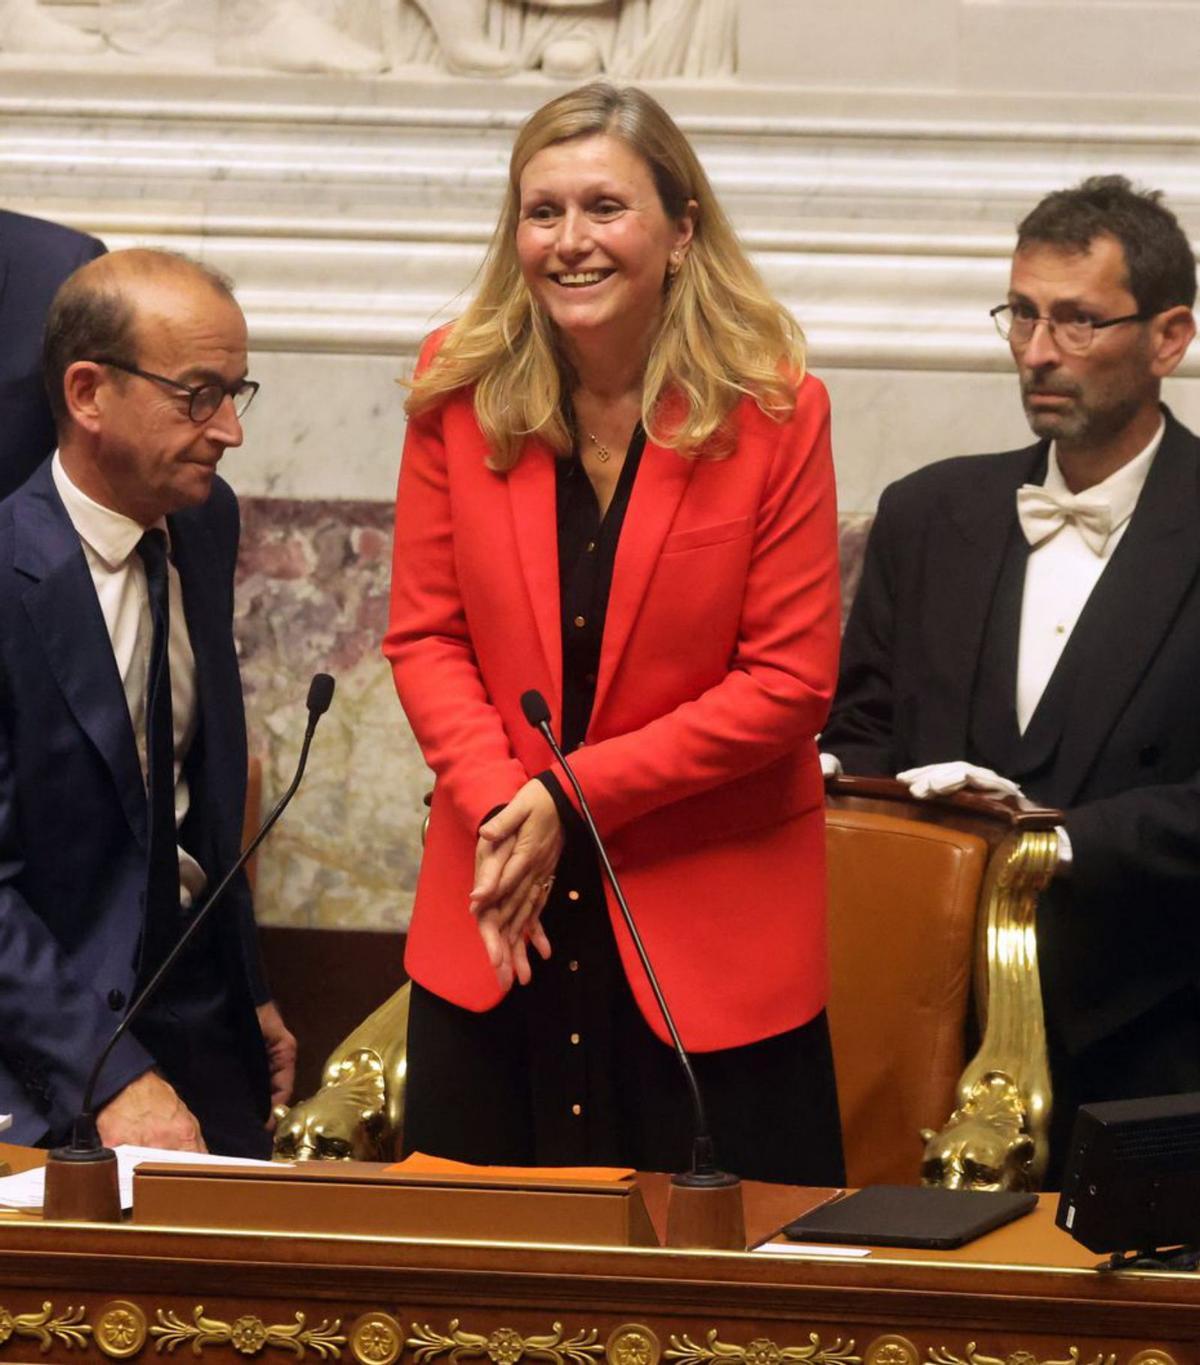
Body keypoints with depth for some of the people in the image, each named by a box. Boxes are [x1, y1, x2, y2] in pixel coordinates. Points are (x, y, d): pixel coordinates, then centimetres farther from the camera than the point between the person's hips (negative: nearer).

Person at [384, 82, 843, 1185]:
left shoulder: (773, 410, -9)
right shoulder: (458, 390, 0)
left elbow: (789, 683, -9)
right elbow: (425, 635, 2)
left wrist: (571, 794, -14)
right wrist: (496, 804, -15)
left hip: (712, 940, -3)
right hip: (492, 925, 3)